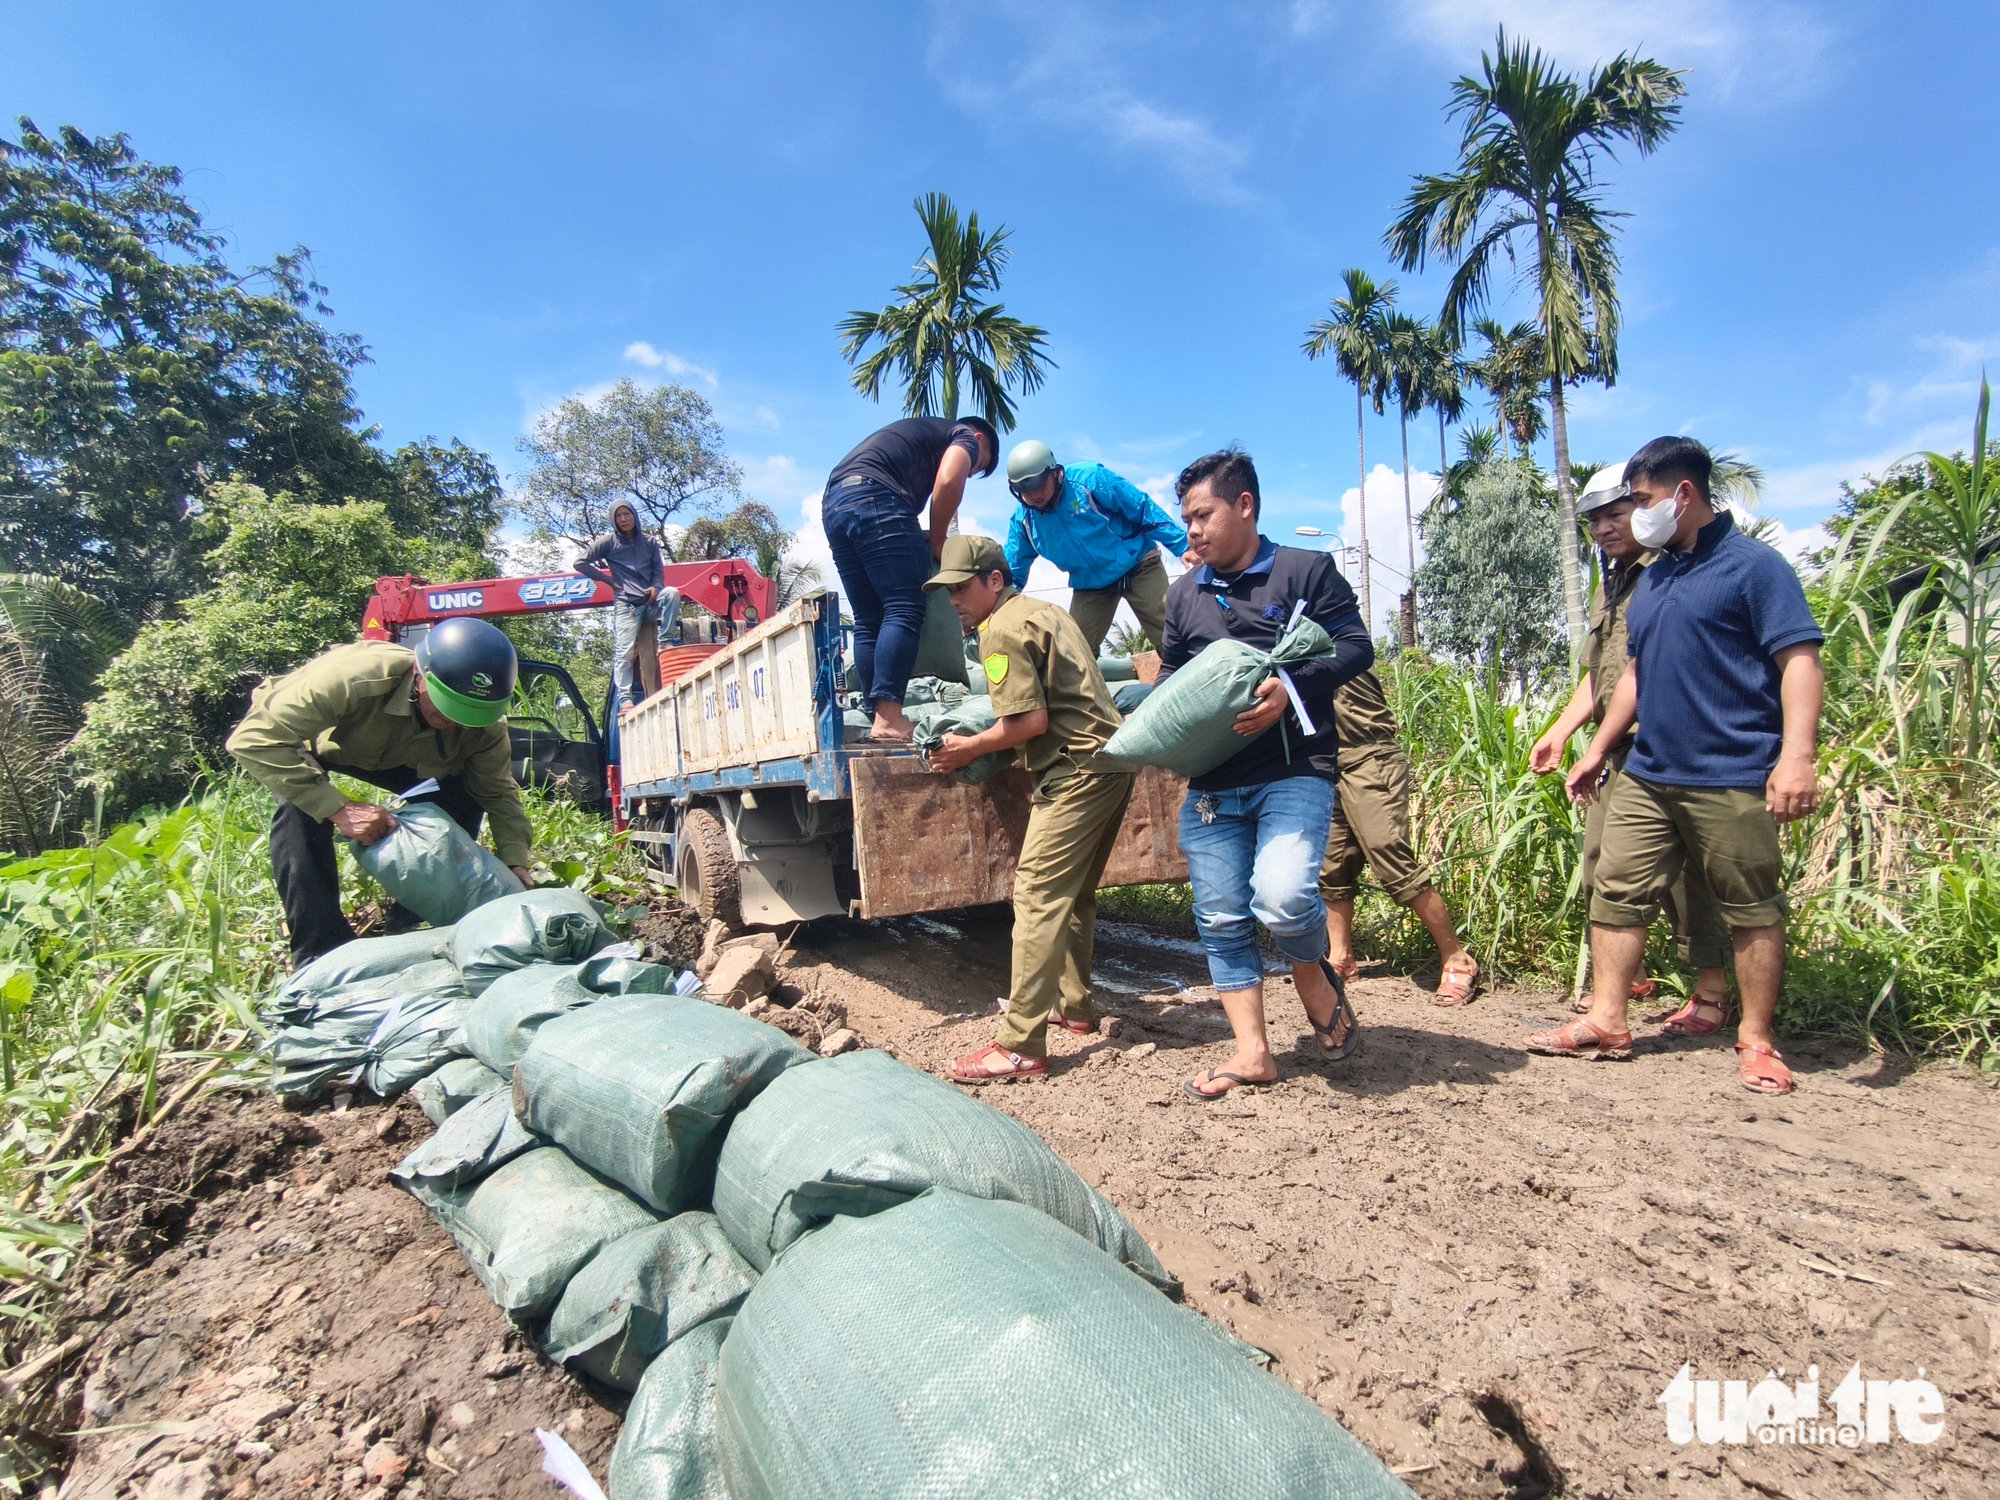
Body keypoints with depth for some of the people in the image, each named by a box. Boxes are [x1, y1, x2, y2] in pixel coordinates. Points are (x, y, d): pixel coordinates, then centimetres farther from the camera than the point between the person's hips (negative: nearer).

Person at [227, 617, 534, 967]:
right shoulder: (355, 678, -46)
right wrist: (338, 808, -50)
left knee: (461, 795, -14)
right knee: (301, 804, -34)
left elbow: (498, 791, -19)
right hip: (303, 736, -4)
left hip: (382, 753, 4)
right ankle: (321, 953, -25)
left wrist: (516, 862, -34)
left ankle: (410, 925, 4)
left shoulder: (483, 721, -29)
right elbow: (252, 739, -44)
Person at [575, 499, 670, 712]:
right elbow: (581, 563, 6)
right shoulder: (608, 542, 6)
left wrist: (656, 587, -6)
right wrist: (608, 580, 2)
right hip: (626, 604, -2)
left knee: (672, 593, -28)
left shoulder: (649, 542, 15)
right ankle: (626, 698, -9)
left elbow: (659, 571, 16)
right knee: (625, 652, -12)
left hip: (651, 603, 3)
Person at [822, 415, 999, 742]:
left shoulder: (922, 432, 38)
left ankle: (879, 715, 3)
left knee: (868, 622, 7)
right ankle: (889, 718, -22)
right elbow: (948, 482, -6)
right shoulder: (965, 436, 15)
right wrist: (938, 541, 4)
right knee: (905, 610, -13)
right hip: (873, 498, -9)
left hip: (832, 504, 9)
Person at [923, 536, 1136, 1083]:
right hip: (1111, 758, 10)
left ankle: (1021, 1047, -11)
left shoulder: (1001, 630, -8)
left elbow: (1031, 721, -16)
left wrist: (970, 748, -3)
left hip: (1077, 770, -10)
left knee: (1038, 895, -11)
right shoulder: (1043, 610, 21)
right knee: (1074, 892, 19)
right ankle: (1075, 1006, 31)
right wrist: (985, 743, 20)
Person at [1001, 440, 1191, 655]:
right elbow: (1011, 572, 5)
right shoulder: (1022, 519, -6)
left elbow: (1145, 510, -14)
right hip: (1089, 585, 4)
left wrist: (1185, 547, -16)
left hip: (1137, 565, -4)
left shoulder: (1089, 478, -19)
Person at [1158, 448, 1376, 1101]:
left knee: (1282, 898, -24)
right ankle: (1252, 1052, 16)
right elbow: (1169, 677, 23)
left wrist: (1290, 688, -19)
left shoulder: (1306, 570, 4)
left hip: (1295, 771, -5)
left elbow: (1356, 647, -3)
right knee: (1221, 919, 4)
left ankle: (1314, 976, 11)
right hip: (1210, 785, 5)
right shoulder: (1184, 593, 18)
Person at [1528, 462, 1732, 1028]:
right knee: (1600, 869, 12)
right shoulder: (1609, 585, 19)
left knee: (1684, 870, -2)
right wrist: (1558, 733, 15)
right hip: (1616, 752, 8)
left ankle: (1712, 989, 14)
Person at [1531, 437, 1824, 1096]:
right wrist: (1596, 750, 19)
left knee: (1751, 910, 5)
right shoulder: (1652, 579, 17)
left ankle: (1757, 1041, 19)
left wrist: (1796, 756, -23)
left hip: (1733, 779, -7)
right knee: (1617, 894, 6)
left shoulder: (1753, 566, -6)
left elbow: (1800, 660, -13)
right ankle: (1606, 1023, 15)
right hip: (1647, 775, 7)